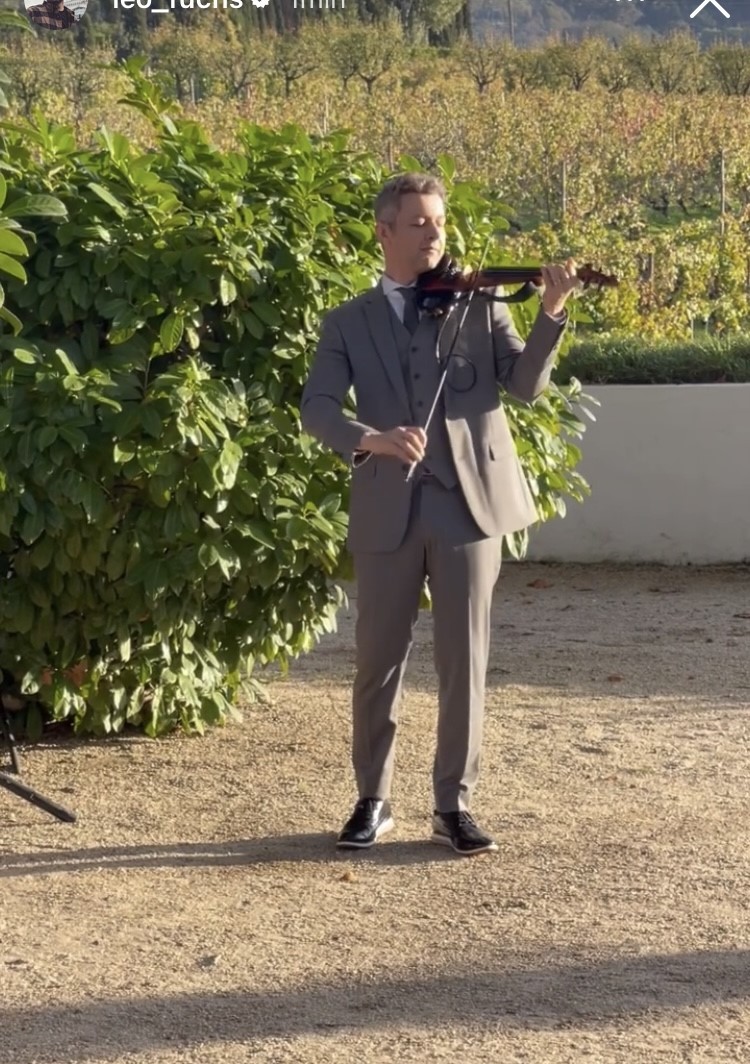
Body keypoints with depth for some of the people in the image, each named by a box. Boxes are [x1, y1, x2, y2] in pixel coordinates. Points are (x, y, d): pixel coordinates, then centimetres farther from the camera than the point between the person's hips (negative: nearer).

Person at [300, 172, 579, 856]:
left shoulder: (480, 305, 9)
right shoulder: (348, 323, 9)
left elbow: (526, 385, -2)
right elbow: (316, 410, -4)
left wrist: (552, 313, -18)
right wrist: (373, 438, -24)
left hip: (470, 502, 0)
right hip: (388, 510, 0)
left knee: (464, 660, 2)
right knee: (379, 661, 7)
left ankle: (454, 804, 13)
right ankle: (373, 800, 22)